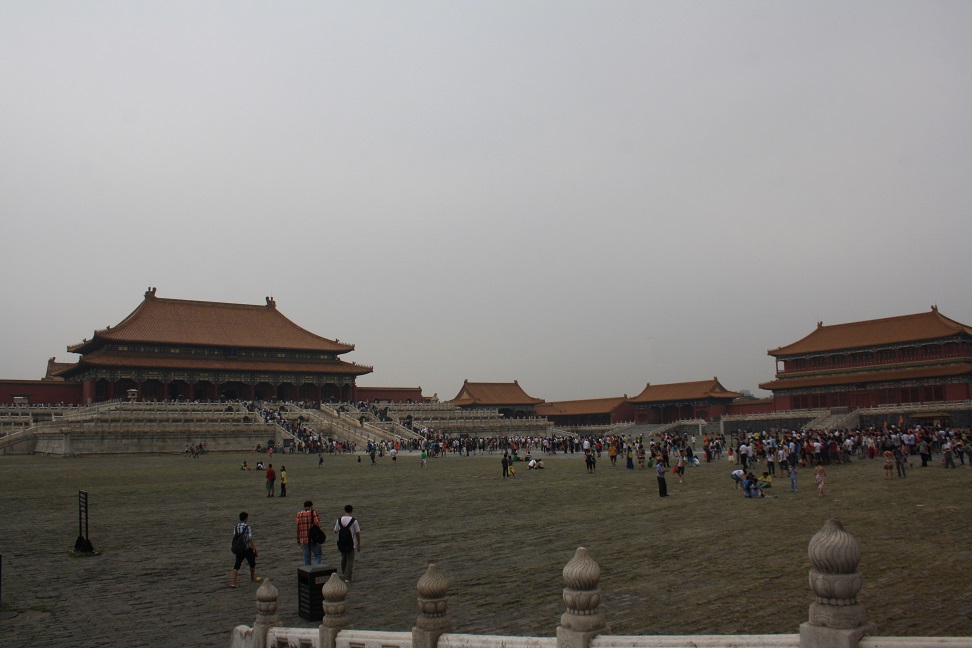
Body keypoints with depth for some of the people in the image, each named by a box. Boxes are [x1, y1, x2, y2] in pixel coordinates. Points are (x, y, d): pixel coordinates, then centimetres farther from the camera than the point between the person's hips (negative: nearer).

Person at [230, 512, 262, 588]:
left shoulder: (236, 527, 2)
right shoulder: (248, 527, -14)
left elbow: (234, 538, 6)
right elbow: (250, 538, -18)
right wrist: (253, 547, -13)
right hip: (248, 549, -4)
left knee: (237, 565, 4)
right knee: (252, 563, 18)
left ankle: (233, 582, -8)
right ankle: (253, 578, 36)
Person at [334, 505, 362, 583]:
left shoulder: (339, 520, -5)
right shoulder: (354, 521, -13)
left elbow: (335, 531, 4)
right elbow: (358, 533, -9)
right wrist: (359, 544, 3)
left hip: (341, 543, 4)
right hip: (351, 544, -4)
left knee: (343, 557, 25)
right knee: (350, 560, 3)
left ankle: (343, 572, 44)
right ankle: (347, 577, -3)